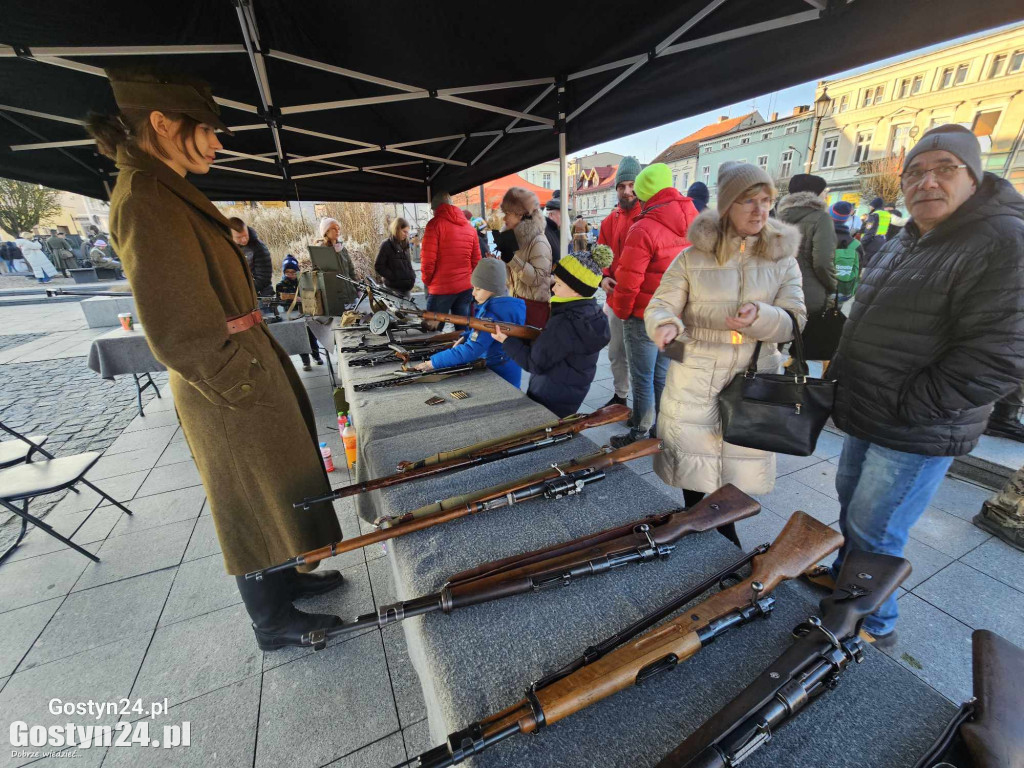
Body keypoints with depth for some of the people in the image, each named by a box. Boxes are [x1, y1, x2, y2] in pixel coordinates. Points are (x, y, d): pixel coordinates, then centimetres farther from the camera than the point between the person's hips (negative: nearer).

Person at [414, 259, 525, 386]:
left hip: (500, 375, -9)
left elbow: (471, 350, -32)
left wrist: (434, 362, -28)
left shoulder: (492, 314, -27)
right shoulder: (502, 303, 2)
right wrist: (466, 337, 1)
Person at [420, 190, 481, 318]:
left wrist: (427, 281, 5)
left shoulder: (435, 223, -6)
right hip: (466, 288, 6)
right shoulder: (469, 226, 11)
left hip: (441, 288, -5)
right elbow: (476, 261, 10)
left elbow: (428, 260, -11)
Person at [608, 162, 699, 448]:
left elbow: (628, 282, -18)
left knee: (642, 378, 5)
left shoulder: (644, 229, -18)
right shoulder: (692, 221, 4)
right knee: (662, 375, 17)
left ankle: (641, 433, 17)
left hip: (644, 317, -7)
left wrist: (620, 311, -1)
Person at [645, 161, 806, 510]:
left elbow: (796, 321, -3)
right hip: (695, 381, -2)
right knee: (692, 463, 10)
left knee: (741, 466, 14)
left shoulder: (783, 259, 4)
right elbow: (659, 307, -6)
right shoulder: (693, 257, -3)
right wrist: (666, 325, -30)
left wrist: (759, 317, -26)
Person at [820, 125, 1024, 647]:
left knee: (872, 531, 5)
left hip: (917, 435, -8)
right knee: (850, 504, 23)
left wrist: (902, 408, -21)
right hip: (864, 418, 8)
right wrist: (841, 377, 11)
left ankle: (874, 625, 28)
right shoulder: (905, 242, 10)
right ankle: (843, 578, 45)